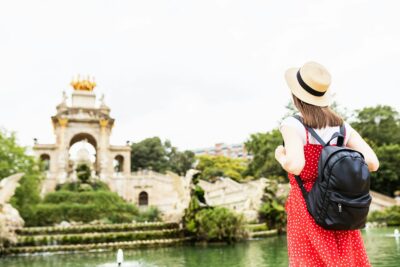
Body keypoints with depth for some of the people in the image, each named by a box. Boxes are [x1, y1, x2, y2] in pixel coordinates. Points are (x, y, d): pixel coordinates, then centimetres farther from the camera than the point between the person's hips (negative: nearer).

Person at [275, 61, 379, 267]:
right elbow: (372, 163, -2)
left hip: (307, 209, -5)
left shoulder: (292, 125, -12)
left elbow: (295, 166, -27)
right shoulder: (342, 126, 3)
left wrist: (280, 157, -6)